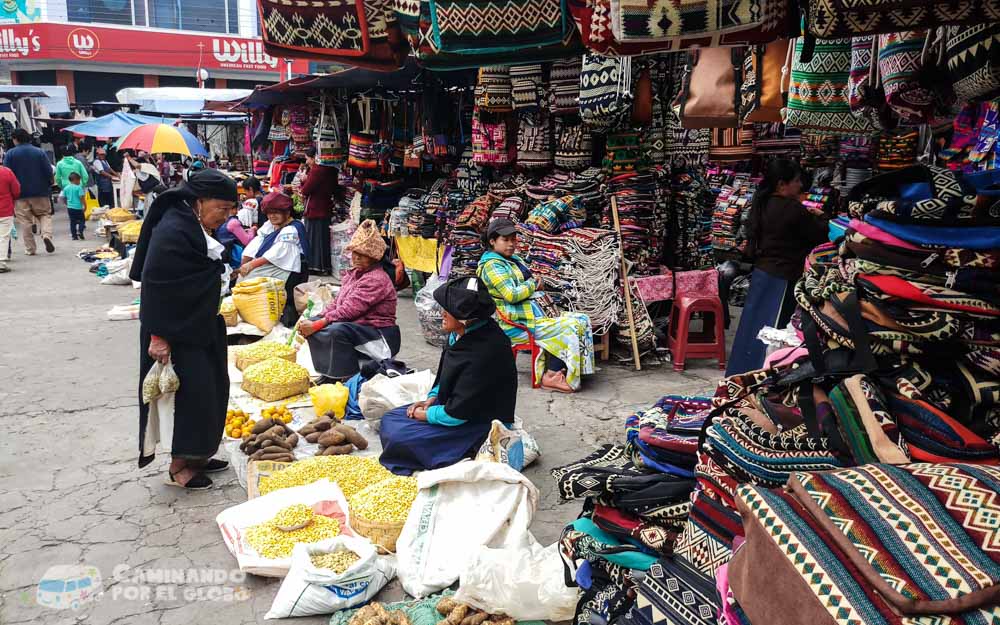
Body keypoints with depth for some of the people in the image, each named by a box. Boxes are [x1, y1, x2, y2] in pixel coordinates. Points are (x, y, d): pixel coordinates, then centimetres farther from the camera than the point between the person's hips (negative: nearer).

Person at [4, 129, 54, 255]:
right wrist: (48, 185, 11)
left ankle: (30, 249, 7)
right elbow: (49, 171, -4)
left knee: (24, 221, 6)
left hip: (20, 193, -1)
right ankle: (46, 235, -14)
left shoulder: (10, 154, -3)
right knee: (45, 215, 14)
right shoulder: (39, 152, -2)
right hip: (40, 192, 1)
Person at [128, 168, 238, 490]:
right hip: (176, 333, -10)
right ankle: (179, 466, 12)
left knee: (210, 389, 14)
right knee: (188, 391, -3)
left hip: (199, 327, 10)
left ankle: (196, 455, 28)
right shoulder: (172, 233, -22)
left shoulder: (196, 226, 8)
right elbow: (155, 286, -24)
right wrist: (158, 336, -24)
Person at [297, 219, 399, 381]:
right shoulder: (353, 273, 11)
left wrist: (316, 325, -23)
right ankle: (329, 373, 6)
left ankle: (348, 379, -18)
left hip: (379, 336, -9)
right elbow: (336, 303, 9)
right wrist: (314, 321, -6)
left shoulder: (376, 279, -20)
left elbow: (348, 310, -25)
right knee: (313, 323, -1)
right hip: (357, 327, 10)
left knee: (337, 330, -34)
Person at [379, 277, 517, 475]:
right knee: (389, 421, 9)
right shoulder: (461, 333, -5)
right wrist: (431, 399, 2)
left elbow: (457, 414, -26)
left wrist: (422, 414, -11)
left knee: (398, 436, -17)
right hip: (452, 405, 10)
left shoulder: (484, 354, -31)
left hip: (479, 427, -10)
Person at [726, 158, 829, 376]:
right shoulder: (793, 209, -18)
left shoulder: (764, 204, 5)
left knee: (753, 325, 14)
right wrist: (820, 217, 10)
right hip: (782, 278, -8)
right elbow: (820, 234, -9)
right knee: (773, 332, 0)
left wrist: (807, 215, 10)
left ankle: (739, 374, 23)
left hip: (762, 272, 8)